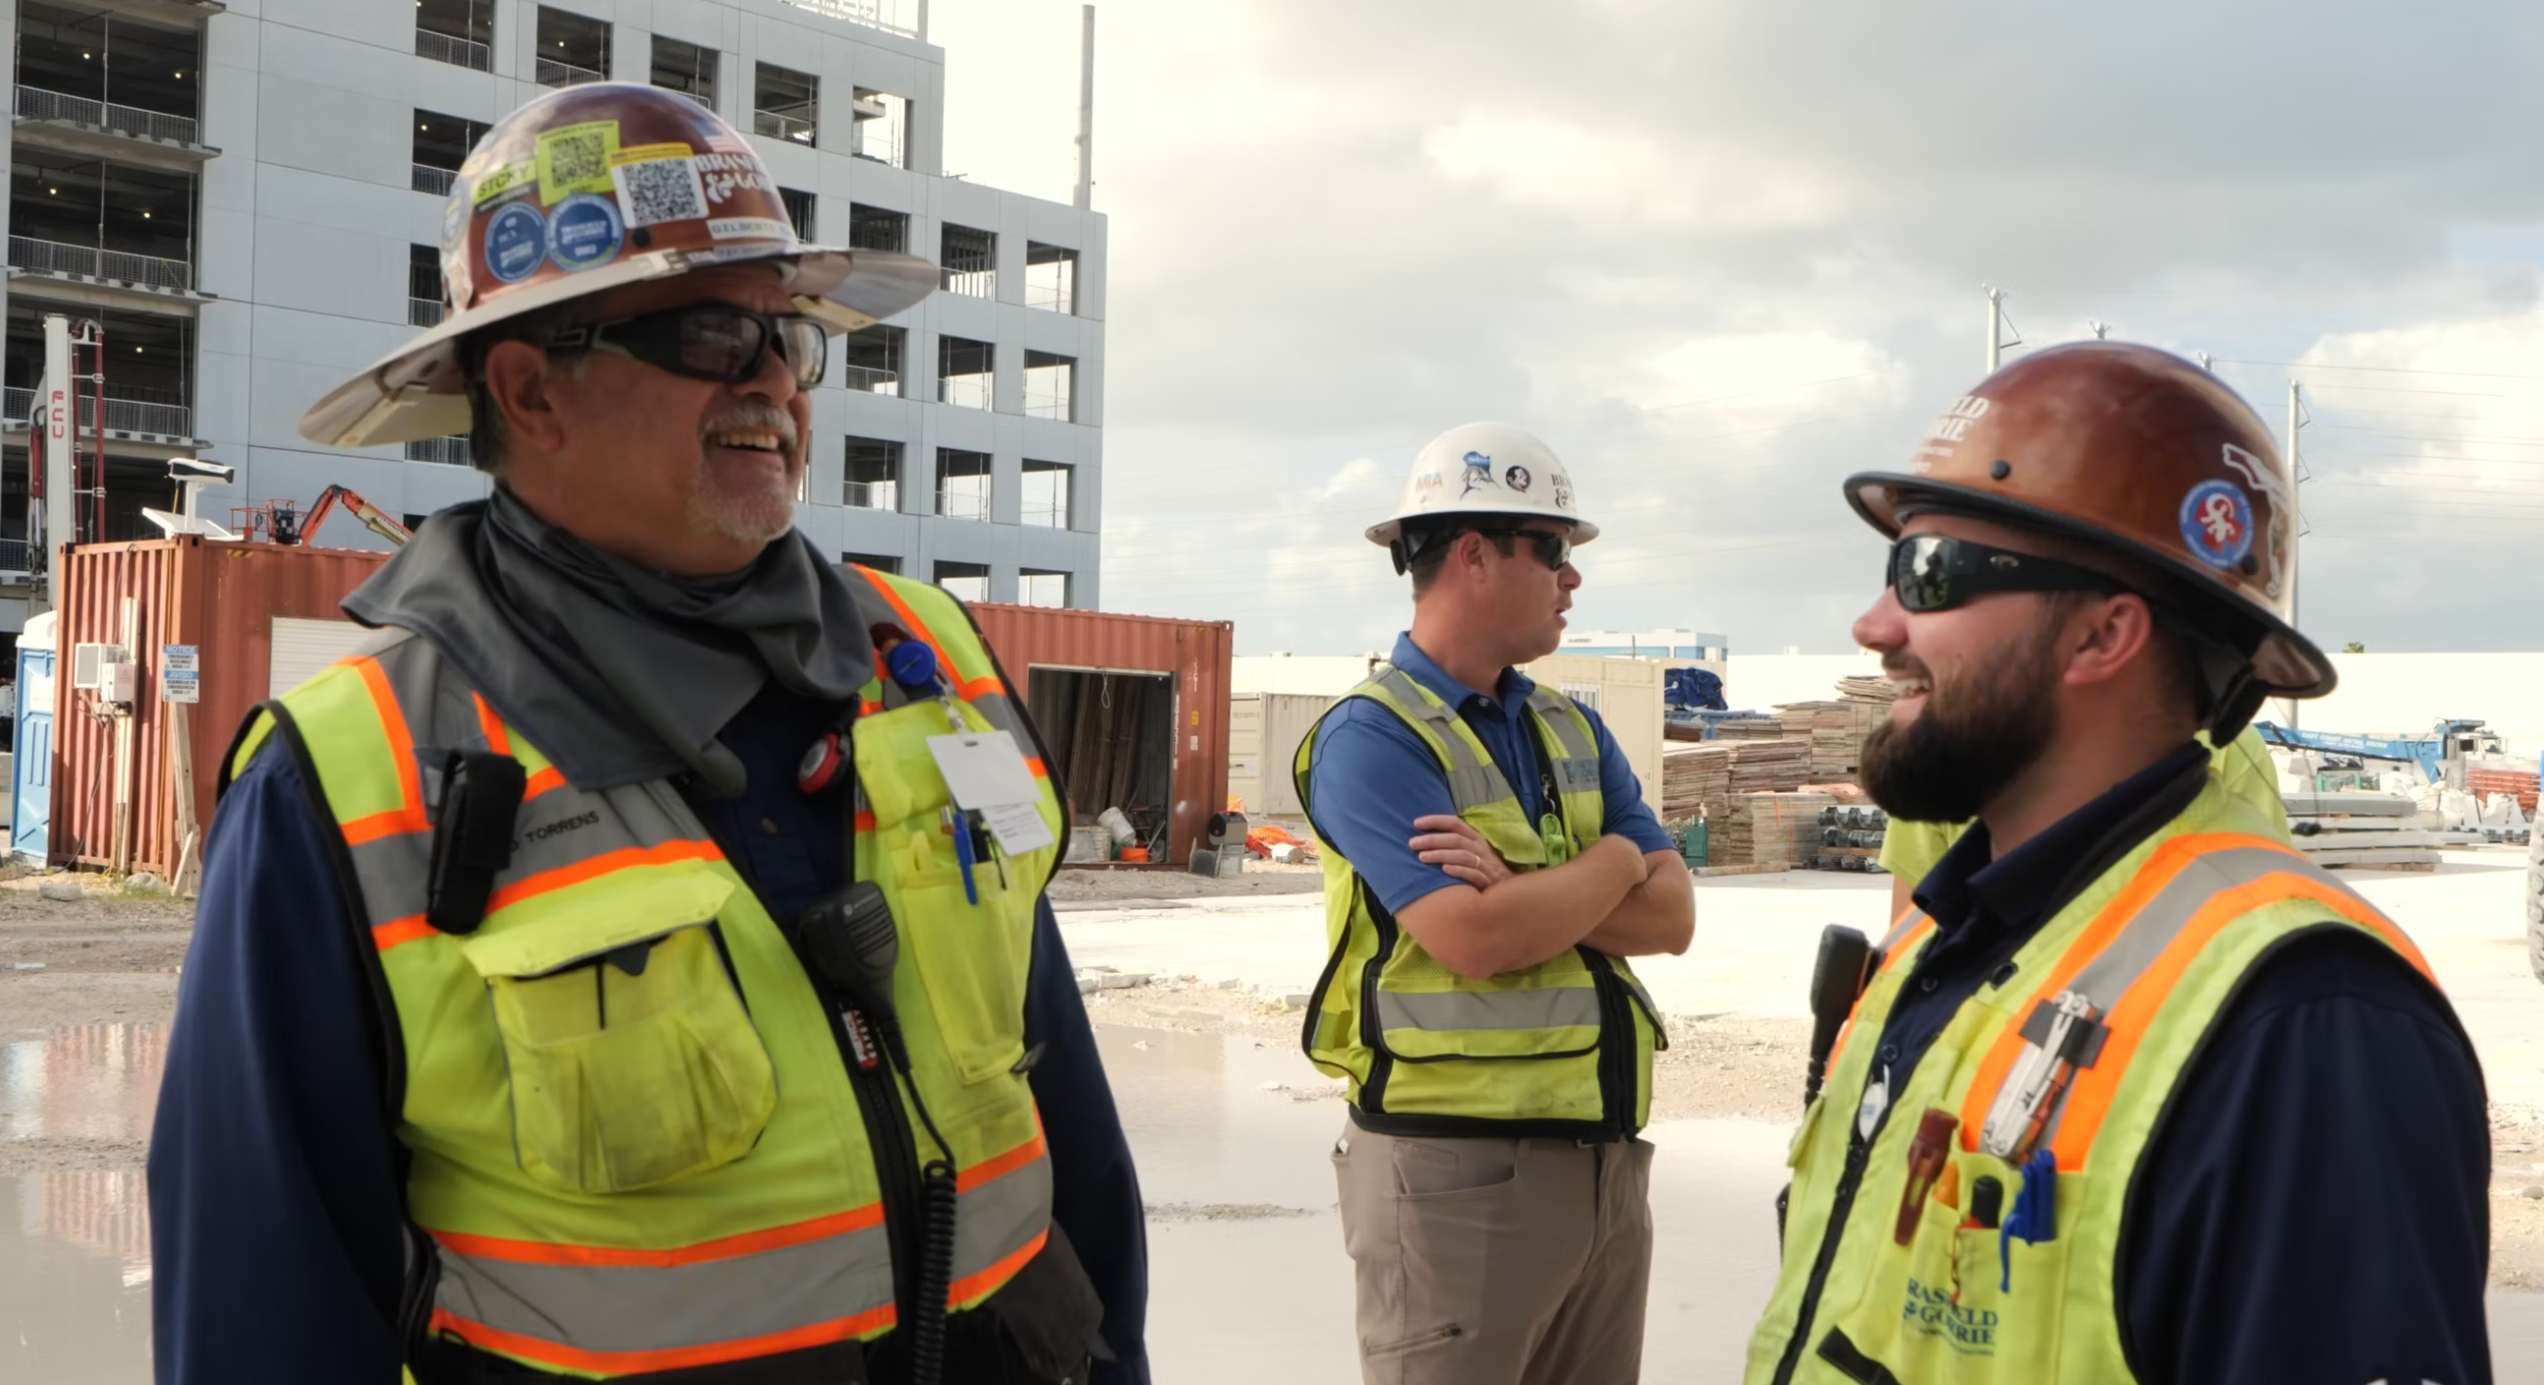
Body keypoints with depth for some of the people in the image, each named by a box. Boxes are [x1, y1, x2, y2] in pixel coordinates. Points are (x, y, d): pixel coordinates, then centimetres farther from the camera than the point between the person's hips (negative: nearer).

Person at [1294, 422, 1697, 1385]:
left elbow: (1672, 917, 2)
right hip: (1455, 1167, -7)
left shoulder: (1574, 731, 12)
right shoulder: (1371, 736, -11)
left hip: (1604, 1156, 7)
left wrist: (1527, 896, -15)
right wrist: (1611, 865, -5)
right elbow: (1474, 941, -22)